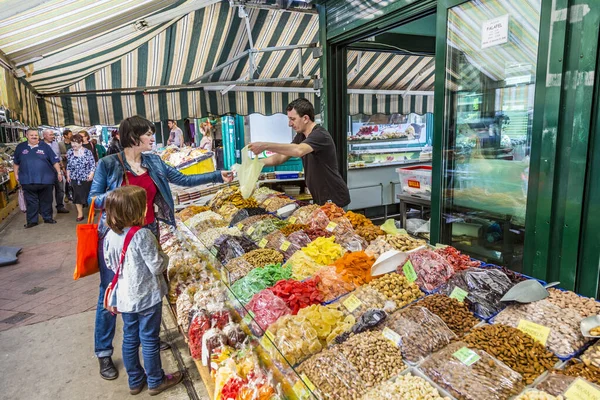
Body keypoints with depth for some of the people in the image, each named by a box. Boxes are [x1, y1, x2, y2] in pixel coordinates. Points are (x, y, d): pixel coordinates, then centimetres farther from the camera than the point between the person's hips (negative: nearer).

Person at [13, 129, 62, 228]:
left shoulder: (45, 146, 2)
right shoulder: (20, 147, 7)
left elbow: (55, 160, 1)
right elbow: (16, 163, 17)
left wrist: (59, 172, -4)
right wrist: (16, 174, 13)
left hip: (45, 179, -1)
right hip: (28, 181, 1)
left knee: (46, 200, 8)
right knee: (31, 201, 6)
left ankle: (47, 218, 21)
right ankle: (32, 221, 13)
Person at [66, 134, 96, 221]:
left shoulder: (87, 152, -7)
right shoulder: (70, 152, 3)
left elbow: (93, 164, -6)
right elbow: (68, 165, 11)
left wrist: (91, 174, -16)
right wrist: (68, 176, 9)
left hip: (86, 178, -3)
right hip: (75, 178, 3)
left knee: (88, 194, 8)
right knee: (77, 195, 4)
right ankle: (80, 214, 11)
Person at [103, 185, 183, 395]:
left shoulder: (110, 236, -4)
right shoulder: (142, 235, -25)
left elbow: (109, 264, 9)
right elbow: (157, 266, -20)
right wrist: (165, 256, -1)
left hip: (125, 297, 6)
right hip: (147, 296, -6)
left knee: (130, 338, 19)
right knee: (149, 340, 10)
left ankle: (135, 380, 37)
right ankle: (155, 381, 29)